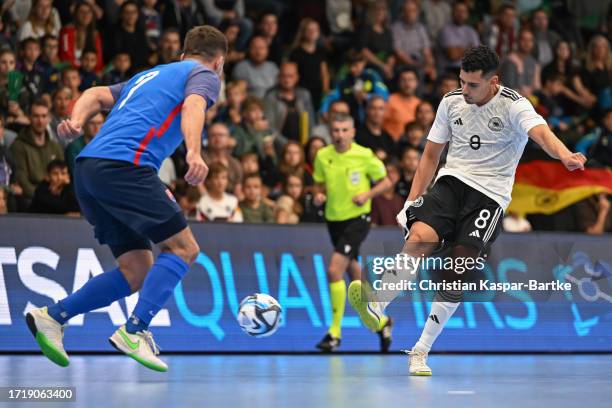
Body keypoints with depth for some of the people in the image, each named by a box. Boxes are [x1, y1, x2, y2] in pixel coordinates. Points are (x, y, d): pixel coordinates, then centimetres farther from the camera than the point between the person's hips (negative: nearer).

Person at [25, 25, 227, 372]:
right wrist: (194, 154, -29)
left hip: (89, 169, 8)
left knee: (138, 271, 9)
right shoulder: (204, 75, 11)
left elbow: (98, 95, 20)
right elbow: (193, 105, -12)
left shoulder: (148, 76, 33)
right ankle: (135, 331, -16)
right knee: (183, 247, -4)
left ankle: (53, 316, 5)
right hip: (125, 164, -8)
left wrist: (76, 122, 2)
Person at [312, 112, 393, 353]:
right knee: (355, 275, 13)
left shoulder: (364, 155, -9)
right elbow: (319, 184, 14)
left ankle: (335, 332, -13)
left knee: (334, 271, -19)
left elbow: (385, 182, 0)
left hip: (357, 219, -5)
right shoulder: (322, 156, 2)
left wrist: (367, 194, -17)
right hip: (334, 220, 5)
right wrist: (319, 196, -8)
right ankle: (380, 321, 34)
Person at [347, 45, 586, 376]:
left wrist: (564, 156, -50)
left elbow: (541, 132, -28)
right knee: (419, 237, -27)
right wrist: (412, 201, 9)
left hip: (491, 194, -3)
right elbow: (431, 154, 15)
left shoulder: (514, 106, -8)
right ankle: (376, 306, -17)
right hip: (452, 180, 3)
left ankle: (421, 351, 0)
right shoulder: (452, 102, 6)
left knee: (459, 269, -11)